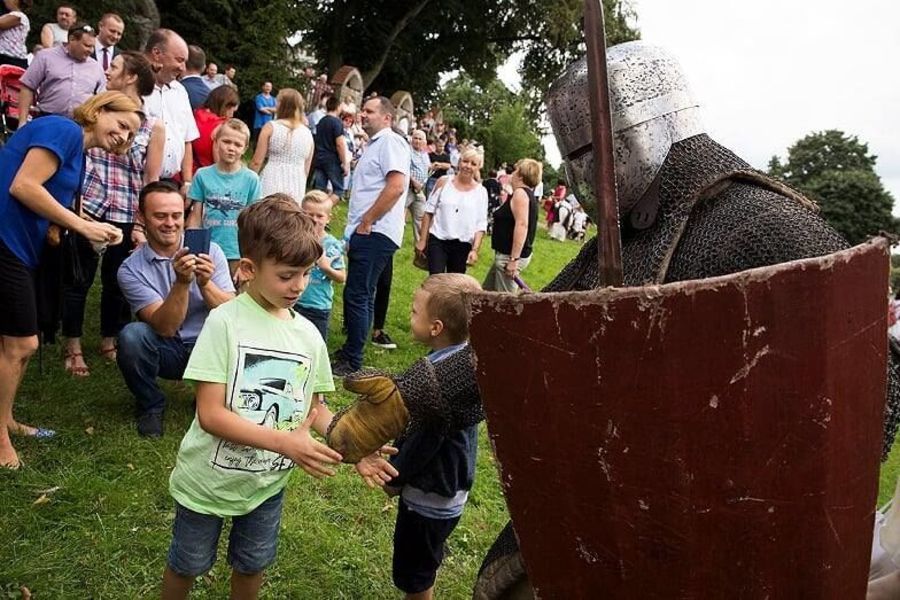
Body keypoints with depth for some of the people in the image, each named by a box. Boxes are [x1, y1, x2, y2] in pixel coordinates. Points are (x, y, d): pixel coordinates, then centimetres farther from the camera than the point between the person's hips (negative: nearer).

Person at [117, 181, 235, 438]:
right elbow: (165, 327, -20)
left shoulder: (209, 250, -6)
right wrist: (182, 282, -34)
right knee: (131, 335, -30)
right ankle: (150, 406, 0)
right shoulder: (131, 269, -10)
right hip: (166, 352, -1)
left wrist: (205, 283, -31)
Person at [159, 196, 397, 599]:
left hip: (267, 482, 4)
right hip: (208, 480, -3)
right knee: (187, 565, 21)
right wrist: (285, 442, -35)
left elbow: (315, 408, 2)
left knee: (251, 566, 24)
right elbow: (210, 415, -25)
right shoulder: (225, 321, -22)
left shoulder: (309, 335, -7)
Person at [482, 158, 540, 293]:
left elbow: (522, 225, -27)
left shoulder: (520, 192, -16)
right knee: (487, 291, 18)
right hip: (507, 254, 11)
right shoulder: (527, 193, 15)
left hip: (510, 256, -11)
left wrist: (514, 259, -29)